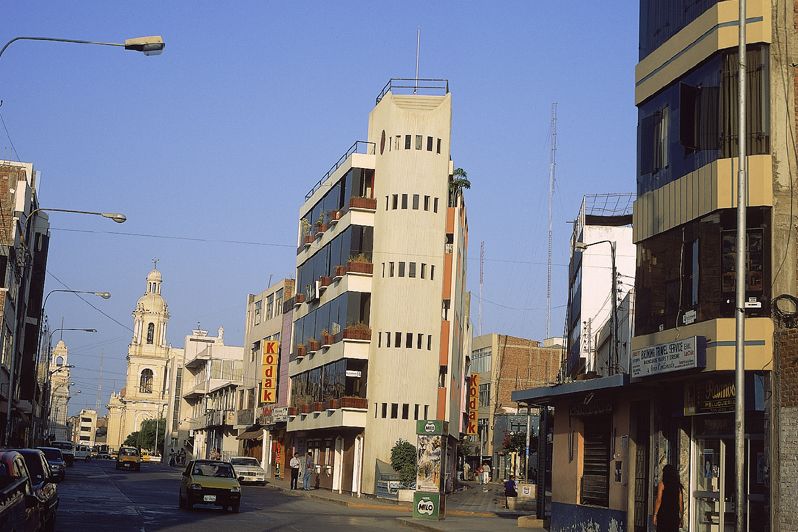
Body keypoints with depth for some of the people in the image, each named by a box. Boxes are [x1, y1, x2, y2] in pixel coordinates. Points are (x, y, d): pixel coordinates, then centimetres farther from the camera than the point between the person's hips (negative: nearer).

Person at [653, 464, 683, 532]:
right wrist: (680, 517, 17)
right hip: (675, 515, 4)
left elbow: (659, 500, -8)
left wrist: (655, 514, -5)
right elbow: (681, 503, 10)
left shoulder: (662, 484, -3)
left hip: (663, 513, -4)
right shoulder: (678, 485, 9)